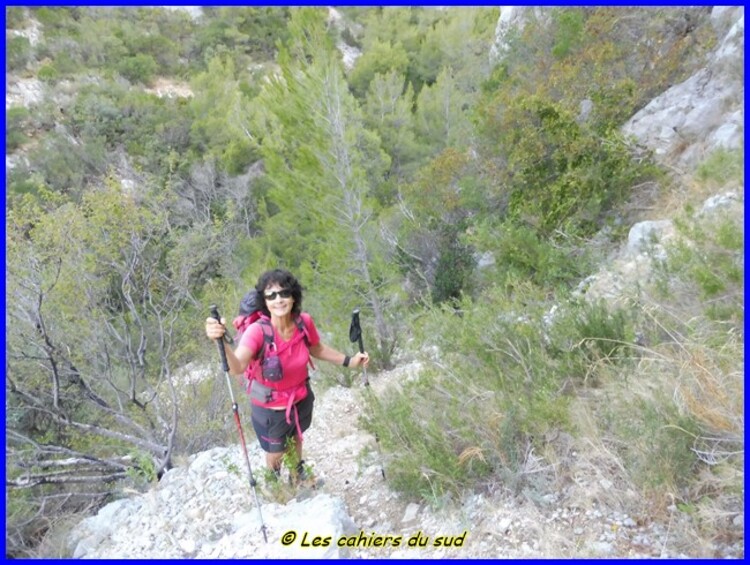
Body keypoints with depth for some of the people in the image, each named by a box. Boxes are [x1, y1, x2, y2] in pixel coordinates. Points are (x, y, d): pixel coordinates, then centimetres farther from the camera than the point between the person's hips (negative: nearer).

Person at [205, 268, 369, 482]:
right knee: (276, 454, 22)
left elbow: (317, 349, 1)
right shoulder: (258, 331, -34)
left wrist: (349, 361, -5)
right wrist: (222, 341, -70)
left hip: (301, 399, 4)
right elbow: (237, 367, -52)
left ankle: (297, 475, 66)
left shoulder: (304, 321, -21)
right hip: (271, 407, -3)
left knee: (296, 439, 33)